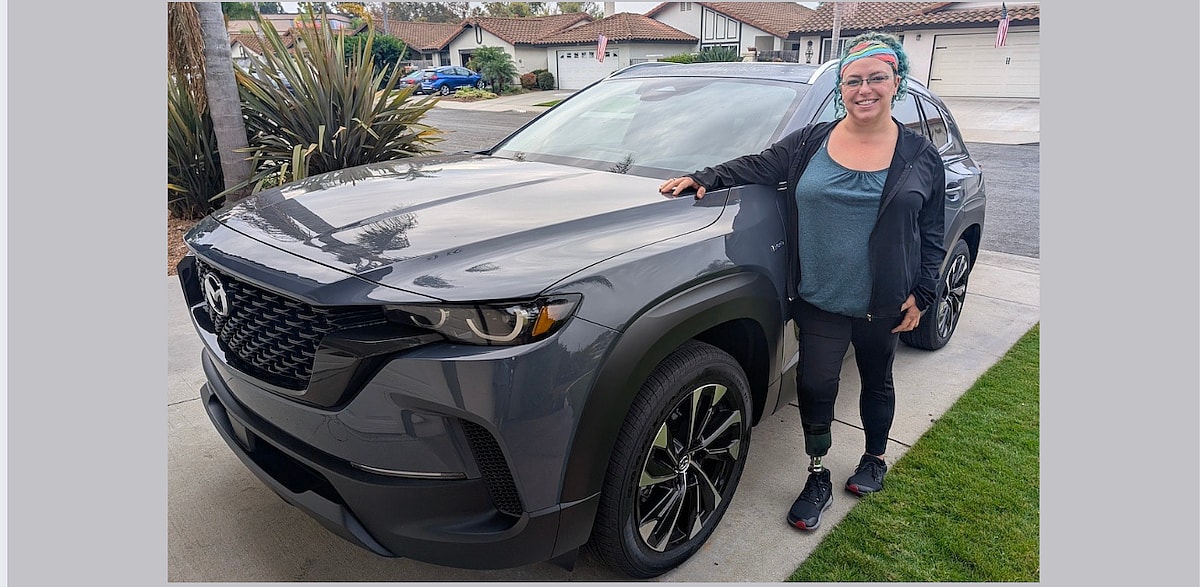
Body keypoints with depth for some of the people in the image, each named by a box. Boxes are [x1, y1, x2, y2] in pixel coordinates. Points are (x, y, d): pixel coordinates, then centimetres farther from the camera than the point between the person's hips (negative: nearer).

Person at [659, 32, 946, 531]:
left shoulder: (919, 155, 1)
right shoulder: (811, 142, 3)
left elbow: (933, 233, 4)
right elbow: (757, 166, 3)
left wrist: (921, 294, -2)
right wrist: (704, 179, -11)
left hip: (884, 304, 0)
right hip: (818, 300, 0)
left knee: (876, 382, 18)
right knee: (814, 386, 1)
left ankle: (875, 459, 43)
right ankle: (818, 479, 21)